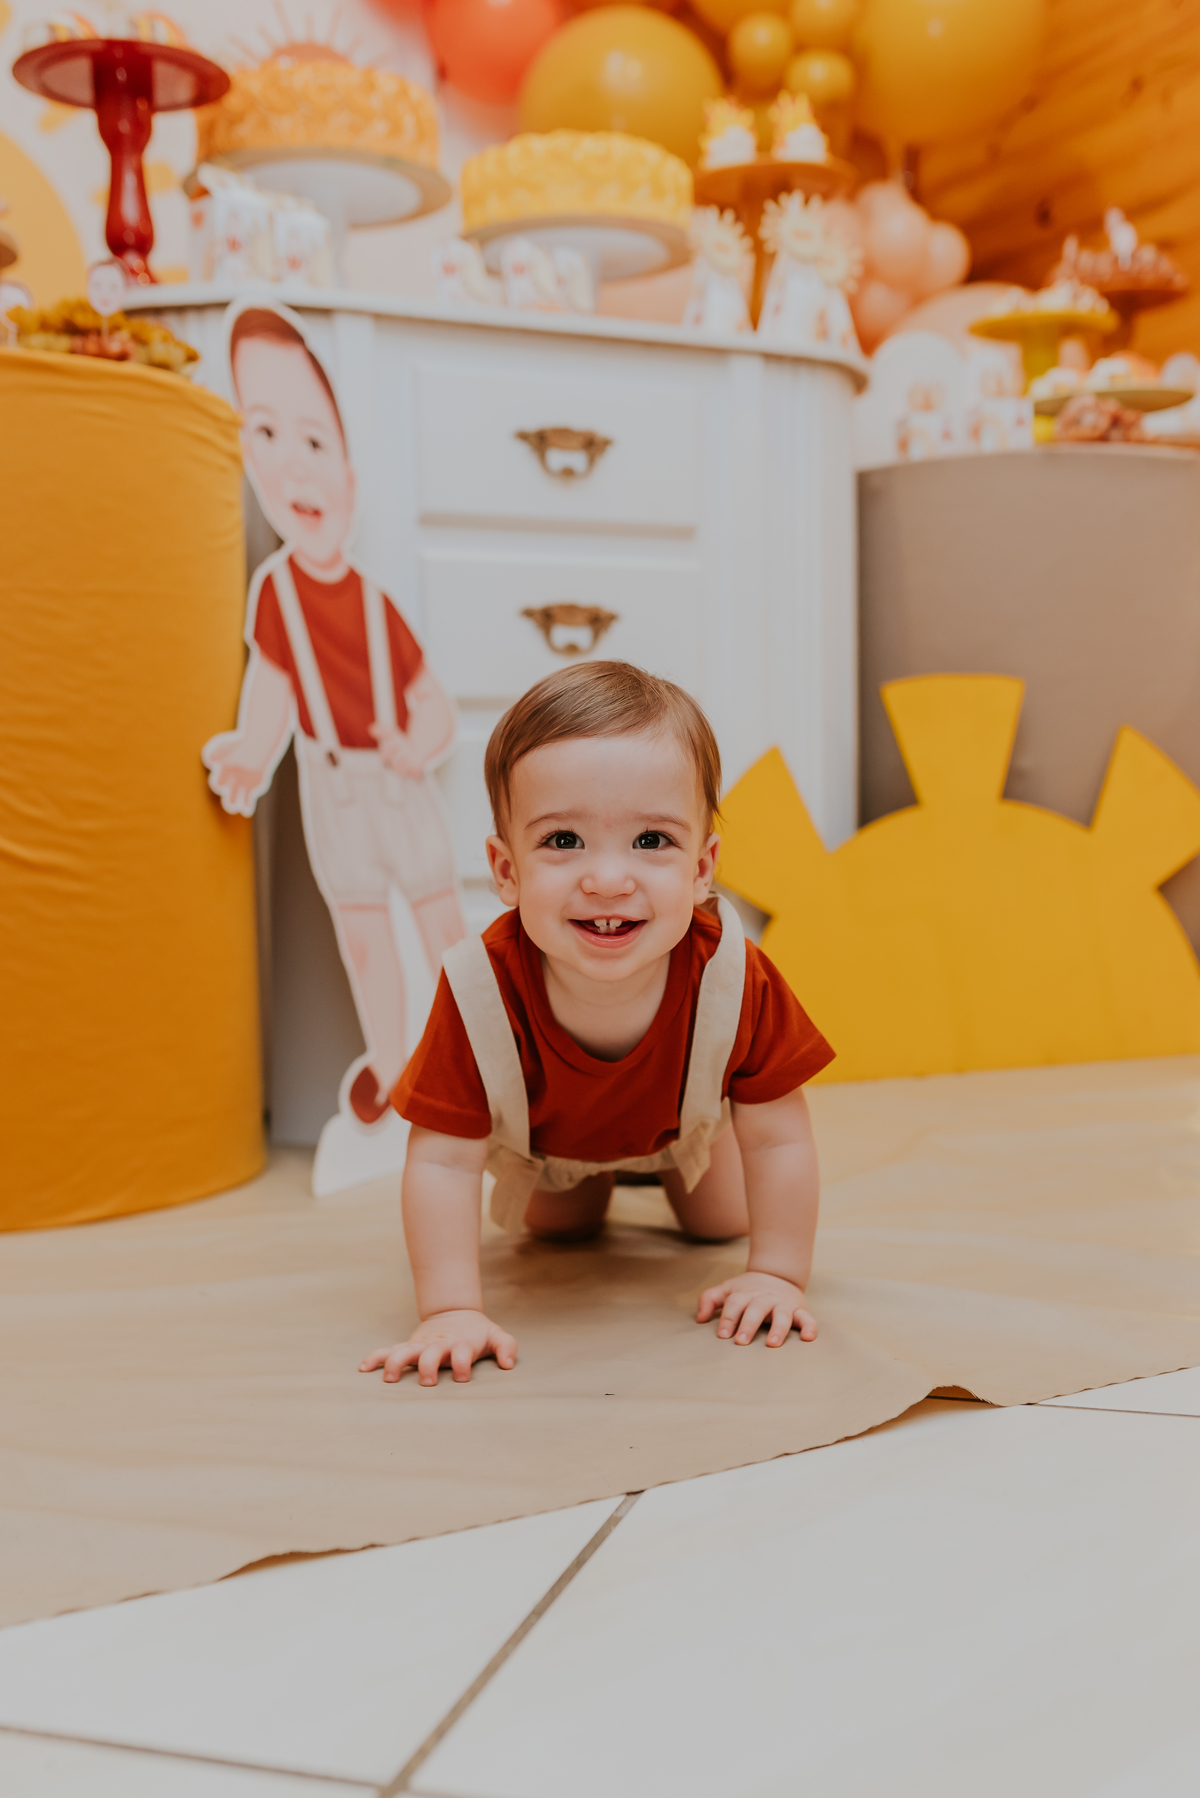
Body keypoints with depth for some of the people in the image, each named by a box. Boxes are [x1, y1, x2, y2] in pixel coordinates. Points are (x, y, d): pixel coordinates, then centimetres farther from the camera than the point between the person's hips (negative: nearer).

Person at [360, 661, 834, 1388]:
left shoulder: (735, 979, -42)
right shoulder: (482, 992, -45)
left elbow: (778, 1139, -29)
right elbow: (442, 1160, -38)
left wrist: (777, 1275, -29)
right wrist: (452, 1310, -42)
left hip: (681, 1122, 1)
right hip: (540, 1137, 0)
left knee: (720, 1224, 21)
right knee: (557, 1230, 25)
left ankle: (665, 1170, 49)